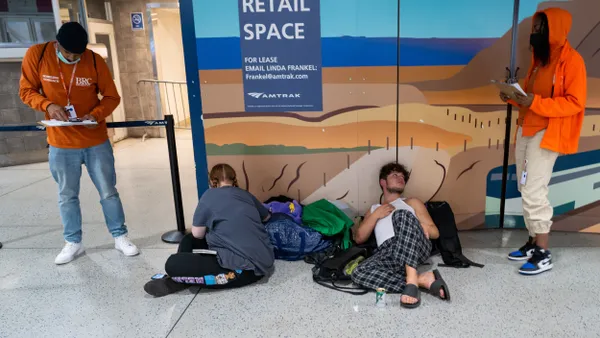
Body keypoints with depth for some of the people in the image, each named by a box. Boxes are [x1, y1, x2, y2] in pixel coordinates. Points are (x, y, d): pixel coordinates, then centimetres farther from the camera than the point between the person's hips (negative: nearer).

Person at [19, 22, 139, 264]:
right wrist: (48, 105, -20)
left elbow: (112, 97, -2)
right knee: (67, 196, 11)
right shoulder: (36, 55, -8)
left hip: (96, 142, 0)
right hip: (61, 144, 1)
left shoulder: (95, 61, -9)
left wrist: (96, 114, -21)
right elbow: (26, 91, 0)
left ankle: (120, 237, 22)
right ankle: (73, 243, 28)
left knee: (108, 192, 8)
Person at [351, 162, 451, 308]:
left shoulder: (412, 202, 30)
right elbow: (359, 238, 20)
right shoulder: (373, 209, 34)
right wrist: (375, 215, 10)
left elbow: (435, 232, 21)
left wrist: (424, 227, -2)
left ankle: (412, 281, -40)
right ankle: (423, 280, -29)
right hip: (387, 254, 1)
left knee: (402, 215, -33)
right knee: (359, 273, -31)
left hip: (415, 248, -1)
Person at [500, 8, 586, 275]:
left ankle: (543, 255, -2)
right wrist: (513, 97, 1)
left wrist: (535, 102, -24)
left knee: (534, 192, -11)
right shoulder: (540, 58, 17)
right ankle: (533, 243, 18)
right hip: (526, 130, 8)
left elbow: (575, 102, -14)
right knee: (526, 190, 9)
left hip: (547, 133, -8)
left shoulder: (571, 60, -8)